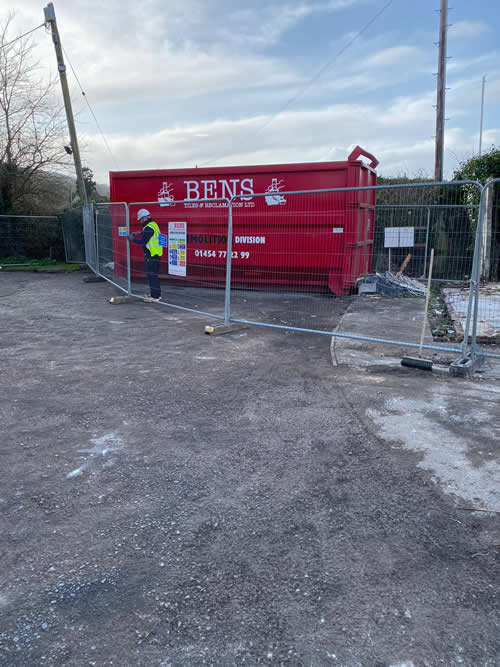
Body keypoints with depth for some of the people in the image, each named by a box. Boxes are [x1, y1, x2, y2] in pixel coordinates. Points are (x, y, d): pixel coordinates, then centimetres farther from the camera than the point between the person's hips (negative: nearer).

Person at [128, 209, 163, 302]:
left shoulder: (149, 228, -18)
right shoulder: (153, 224, 13)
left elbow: (143, 242, -20)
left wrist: (132, 239, -7)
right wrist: (140, 233, 26)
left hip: (152, 255, -10)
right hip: (154, 253, 10)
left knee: (152, 275, -7)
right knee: (151, 274, 17)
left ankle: (155, 296, -4)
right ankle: (154, 293, 25)